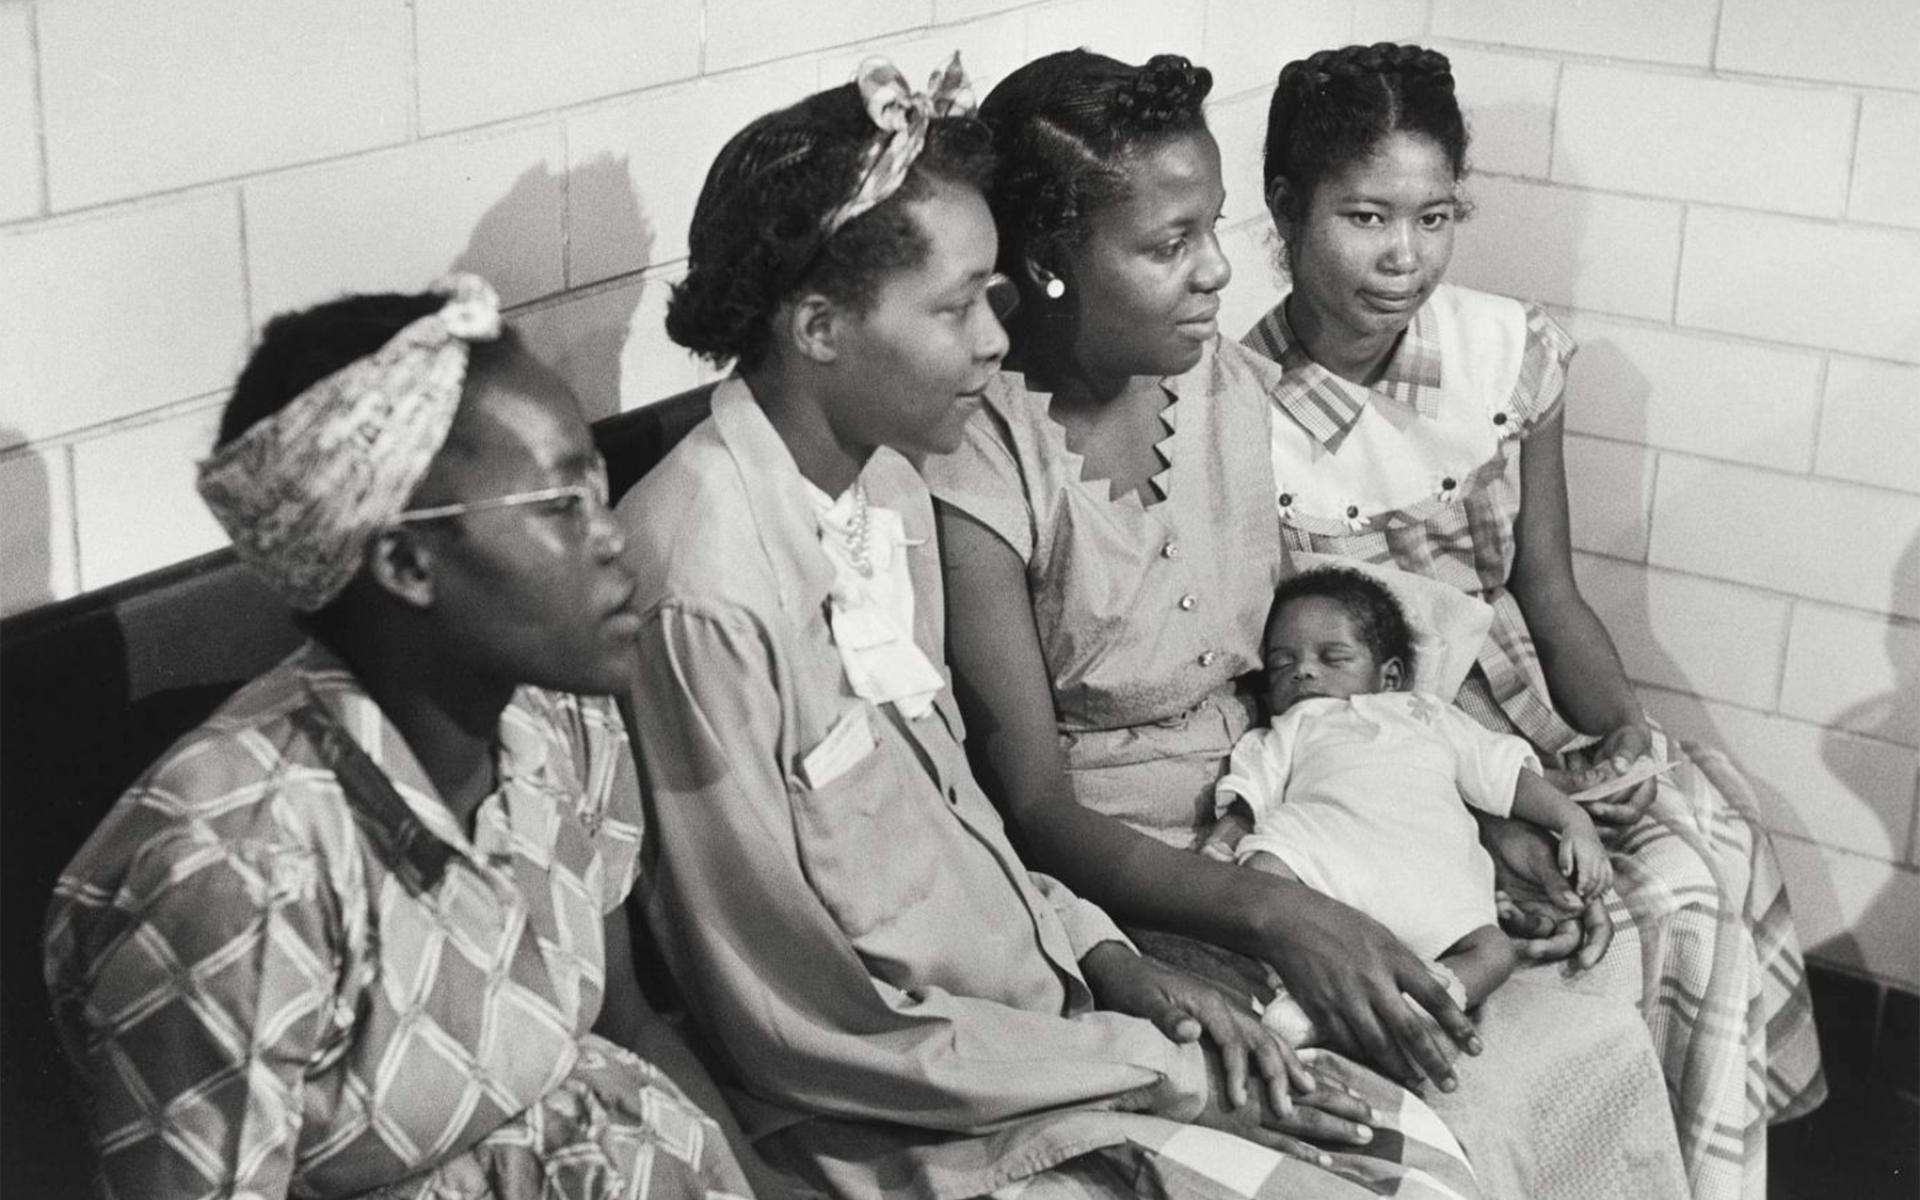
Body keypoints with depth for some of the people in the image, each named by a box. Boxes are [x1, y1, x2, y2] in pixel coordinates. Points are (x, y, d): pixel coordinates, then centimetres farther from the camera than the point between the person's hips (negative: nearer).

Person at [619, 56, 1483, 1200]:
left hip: (1046, 1001, 8)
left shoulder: (889, 489, 3)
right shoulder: (703, 590, -24)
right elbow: (802, 1022, -20)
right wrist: (1161, 1079, -15)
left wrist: (1112, 961, -1)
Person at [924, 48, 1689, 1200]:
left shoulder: (1238, 387, 2)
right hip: (1116, 882, -6)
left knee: (1602, 1038, -12)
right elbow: (1036, 806, -17)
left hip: (1276, 830, 6)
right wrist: (1274, 916, -29)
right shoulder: (978, 465, -17)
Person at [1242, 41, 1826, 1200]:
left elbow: (1549, 591, 3)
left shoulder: (1510, 351, -6)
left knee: (1712, 846, -18)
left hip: (1519, 695, 4)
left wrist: (1628, 734, -14)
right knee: (1606, 925, -23)